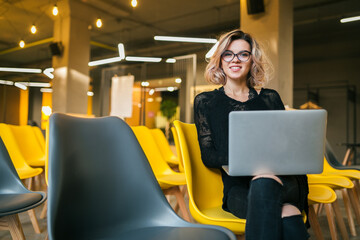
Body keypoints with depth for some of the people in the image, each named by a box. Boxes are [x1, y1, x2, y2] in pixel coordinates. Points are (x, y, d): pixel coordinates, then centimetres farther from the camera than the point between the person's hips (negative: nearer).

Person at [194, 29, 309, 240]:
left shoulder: (270, 98, 16)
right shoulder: (205, 102, 11)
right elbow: (208, 155, 4)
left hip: (280, 178, 2)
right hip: (238, 186, -2)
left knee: (264, 181, -37)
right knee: (286, 216, -35)